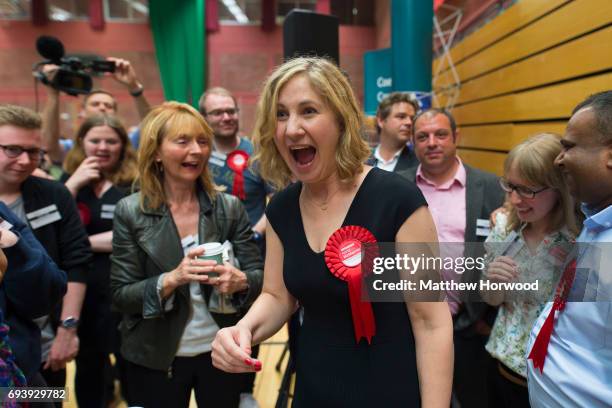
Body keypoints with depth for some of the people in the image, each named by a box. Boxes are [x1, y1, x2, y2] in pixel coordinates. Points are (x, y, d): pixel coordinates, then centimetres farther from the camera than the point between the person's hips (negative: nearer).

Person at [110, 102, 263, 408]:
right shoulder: (130, 212, -8)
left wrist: (240, 281, -25)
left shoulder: (230, 207, -5)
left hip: (222, 352, 1)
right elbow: (121, 296, -8)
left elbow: (259, 275, -3)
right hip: (155, 359, -1)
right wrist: (171, 279, -25)